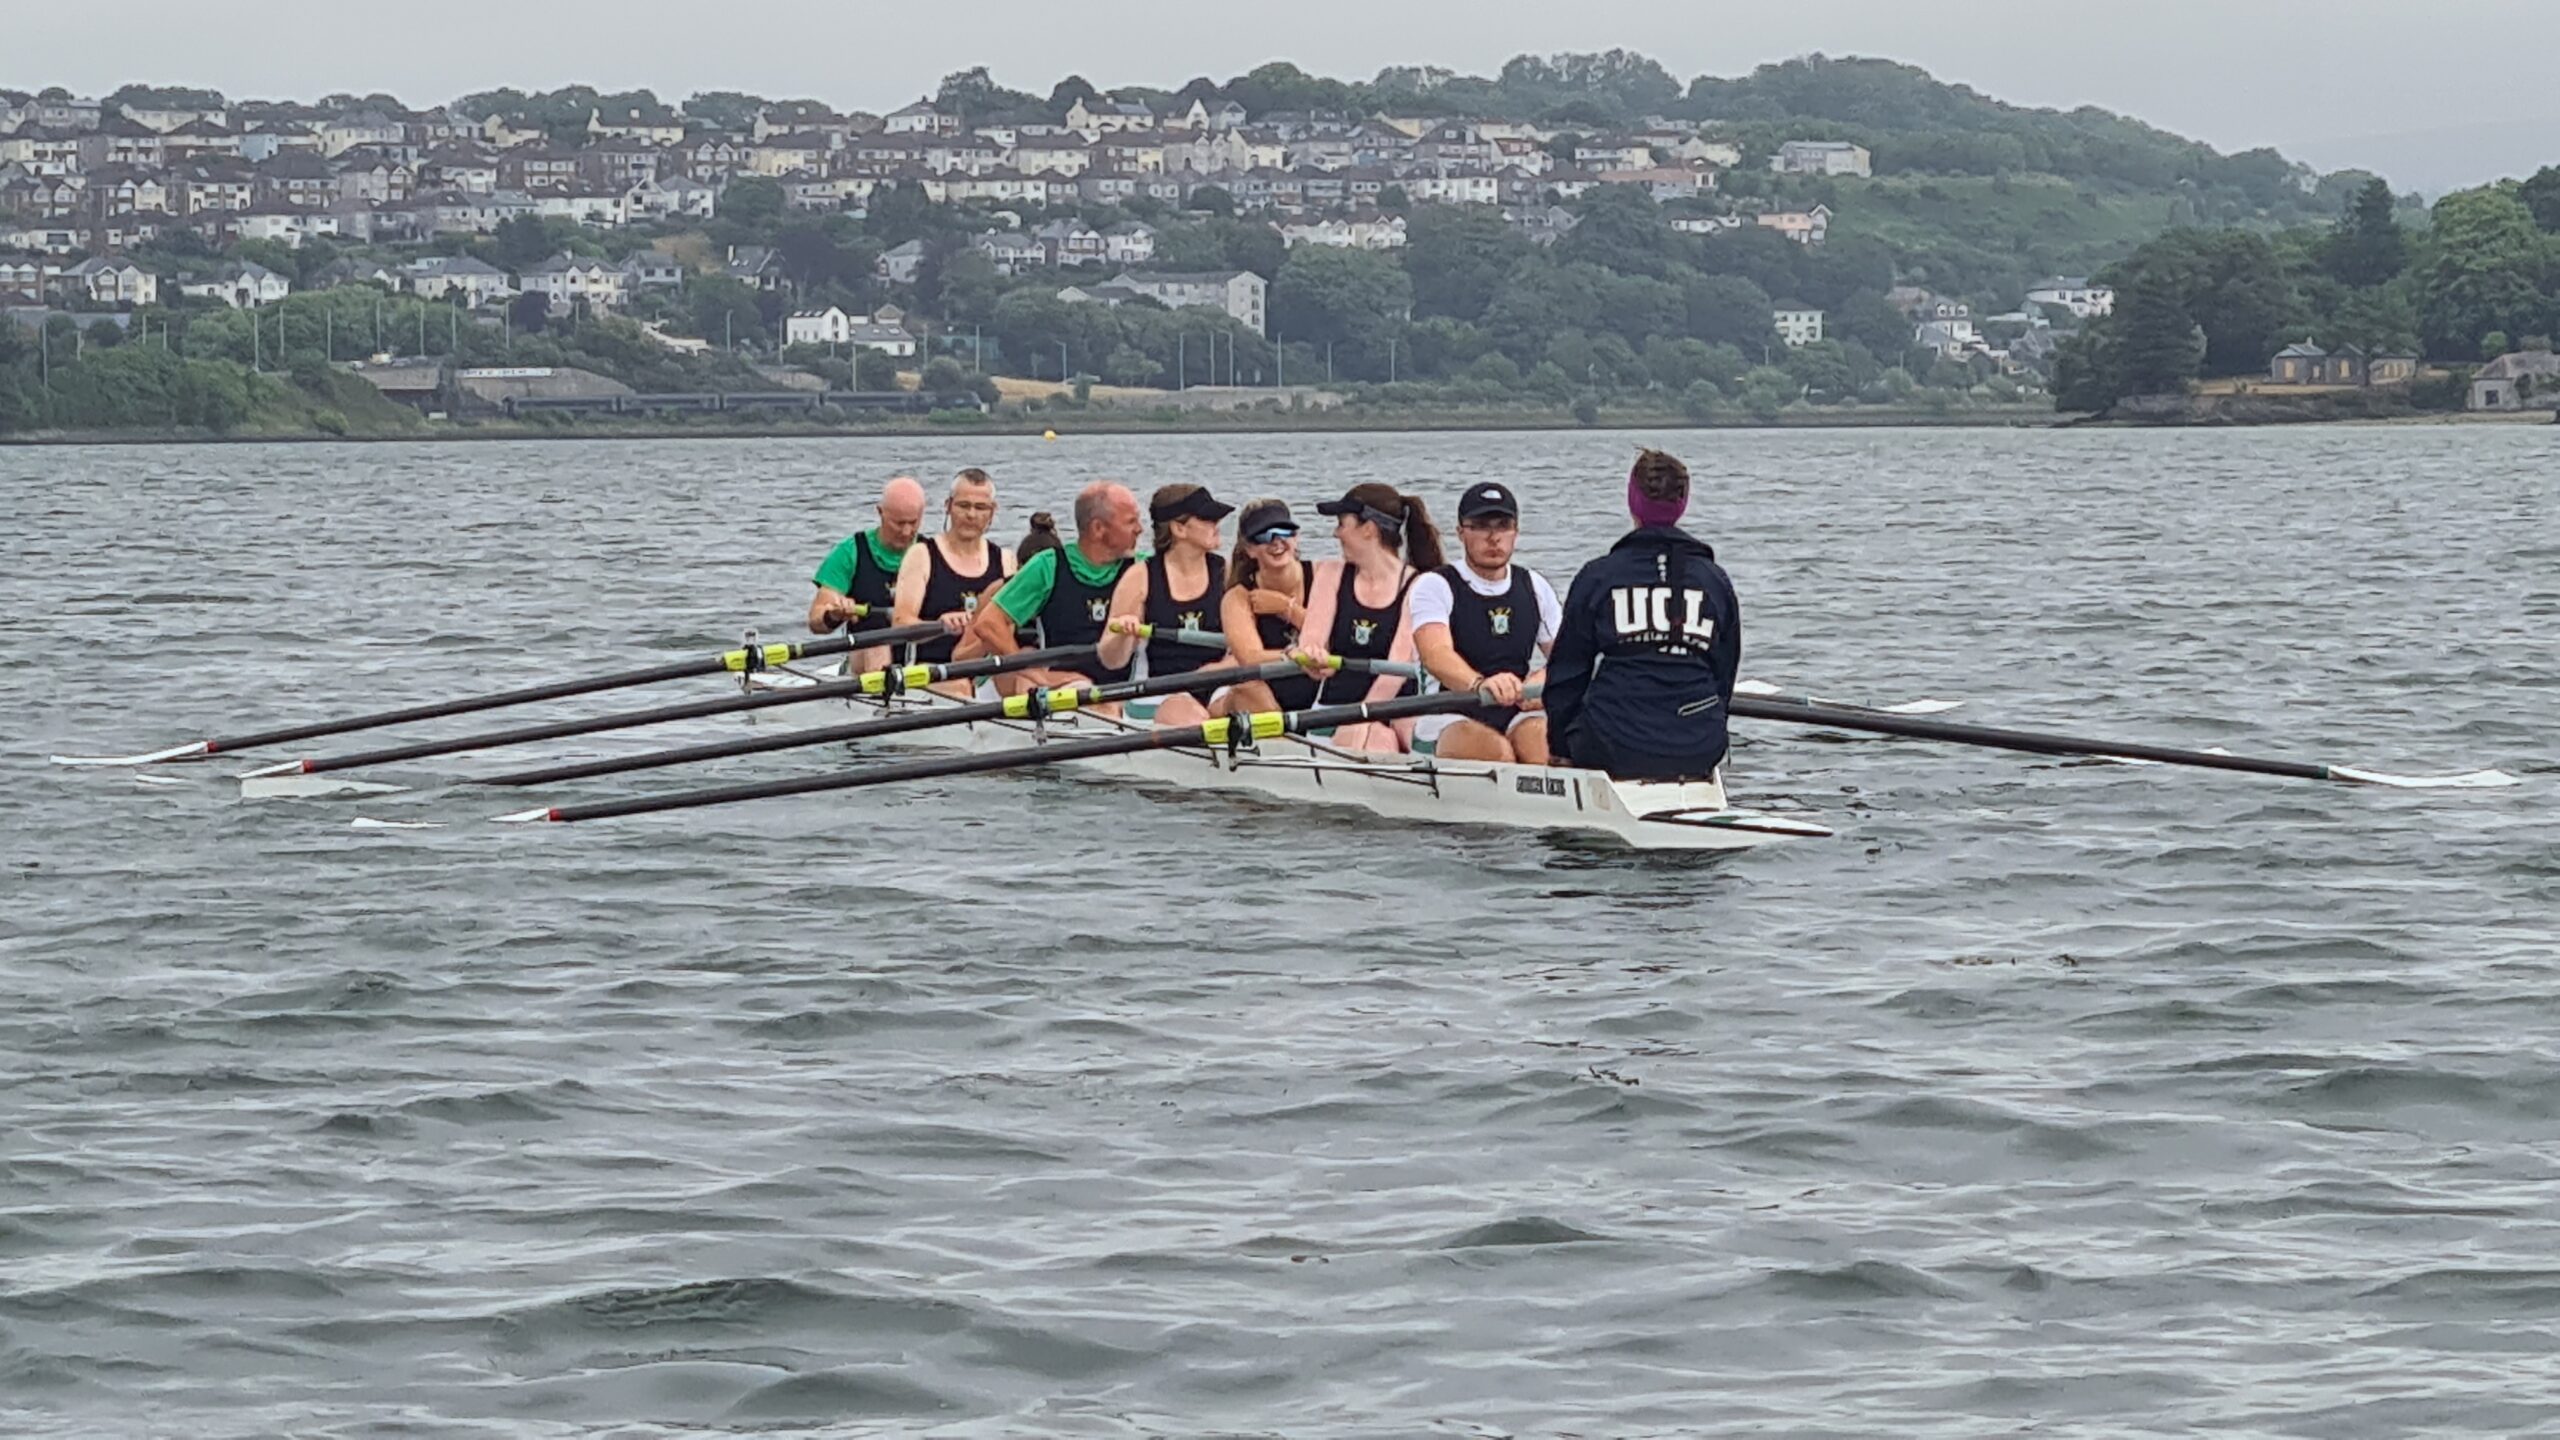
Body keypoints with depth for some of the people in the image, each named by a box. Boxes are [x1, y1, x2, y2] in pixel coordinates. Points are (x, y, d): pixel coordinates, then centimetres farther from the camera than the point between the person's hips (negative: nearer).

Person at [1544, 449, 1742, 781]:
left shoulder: (1597, 576, 2)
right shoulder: (1715, 581, 9)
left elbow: (1567, 672, 7)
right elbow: (1725, 674, 16)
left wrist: (1561, 747, 17)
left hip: (1614, 746, -4)